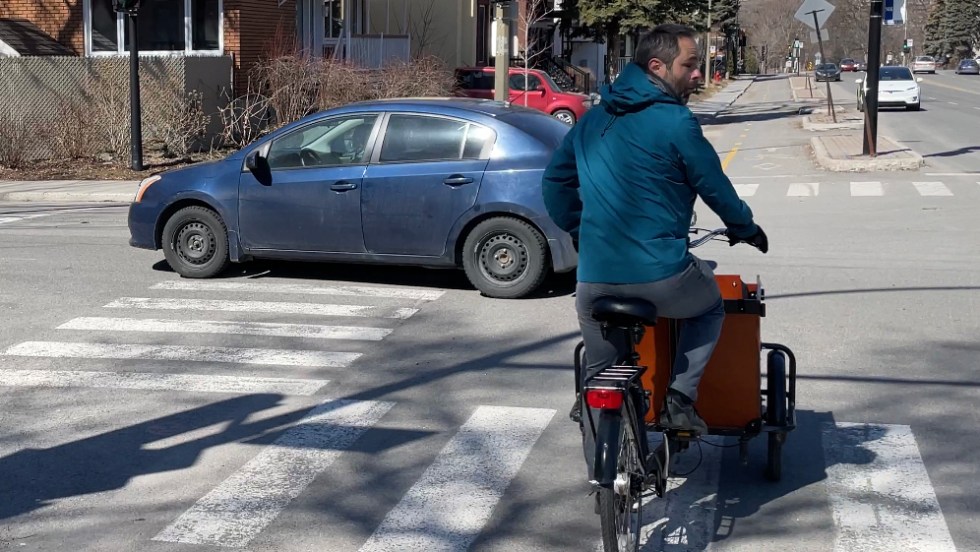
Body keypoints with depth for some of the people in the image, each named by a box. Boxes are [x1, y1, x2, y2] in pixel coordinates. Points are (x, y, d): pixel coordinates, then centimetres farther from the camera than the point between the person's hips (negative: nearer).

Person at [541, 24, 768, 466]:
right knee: (710, 307, 26)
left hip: (594, 278, 5)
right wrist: (745, 228, 17)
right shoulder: (675, 122, -8)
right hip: (660, 274, -5)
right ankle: (680, 399, 12)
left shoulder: (593, 119, 12)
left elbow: (554, 180, 19)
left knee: (599, 378, 18)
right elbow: (714, 186, 0)